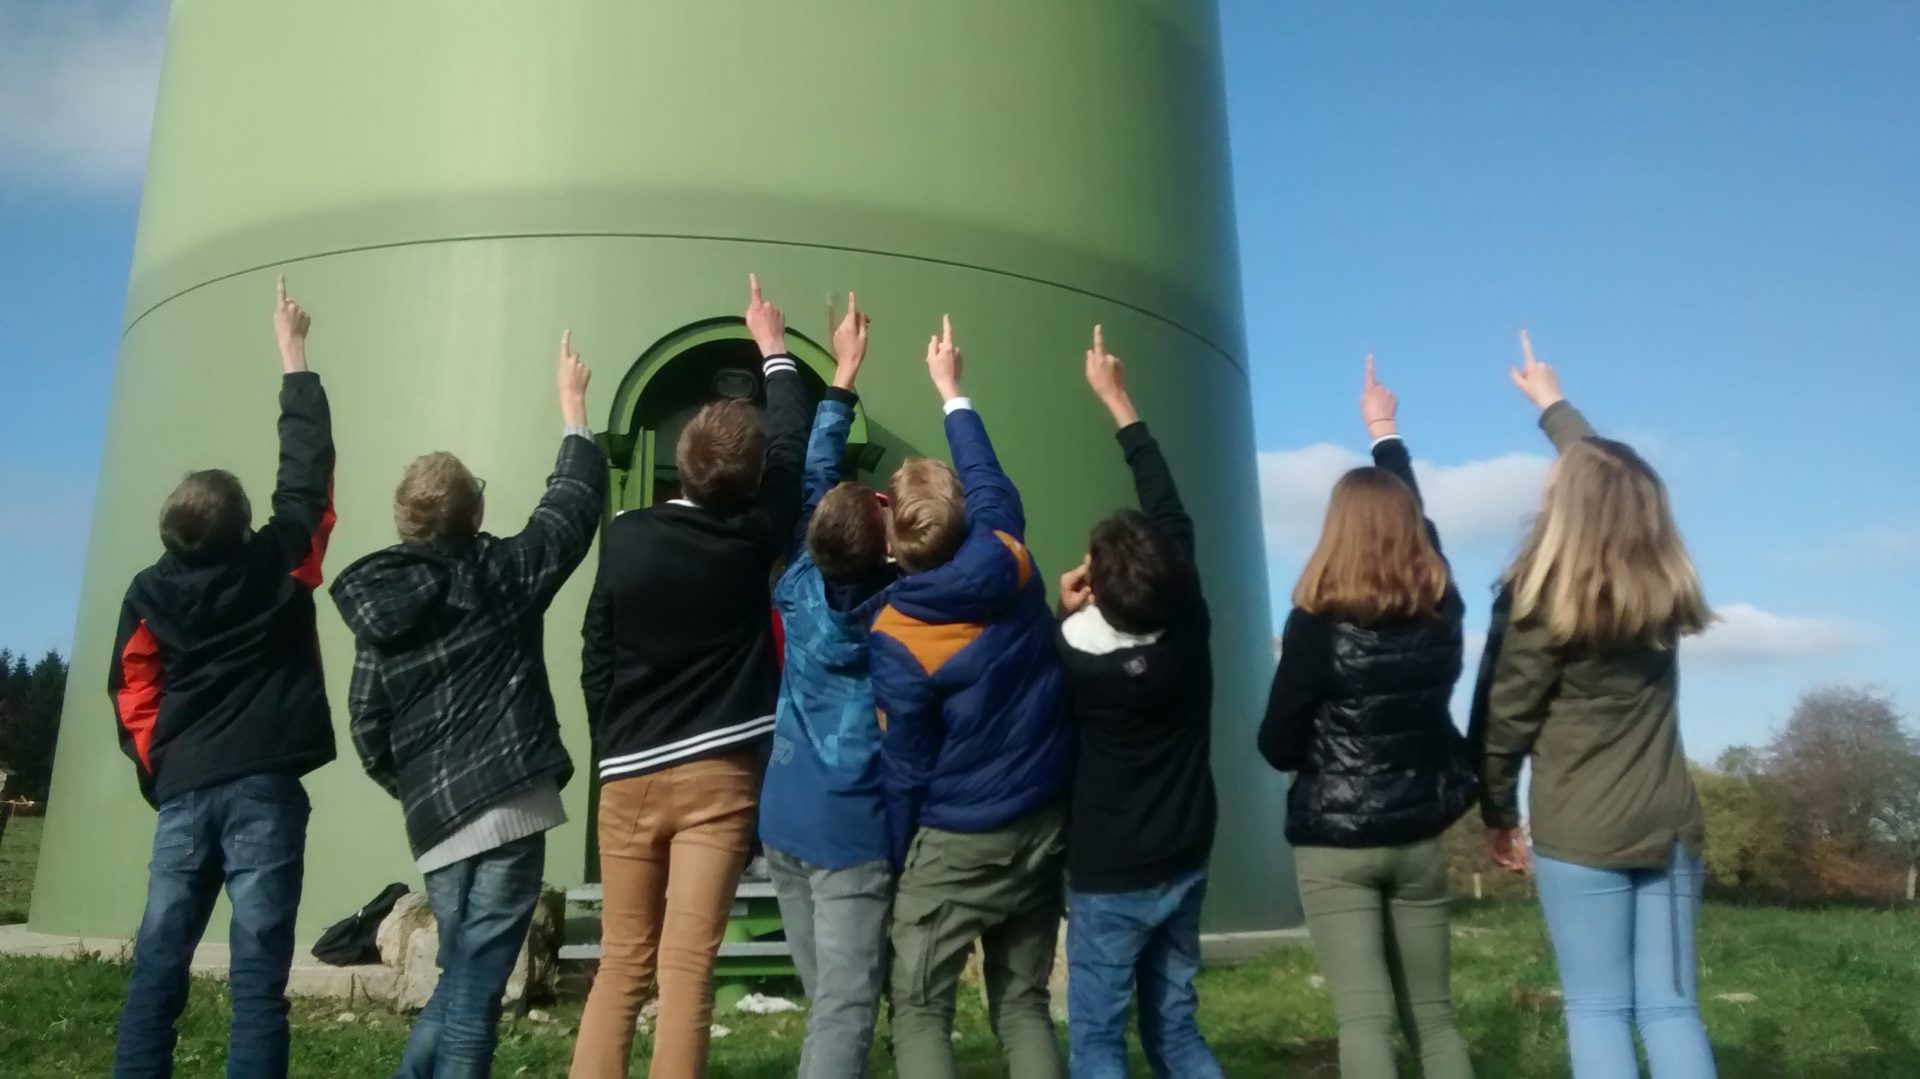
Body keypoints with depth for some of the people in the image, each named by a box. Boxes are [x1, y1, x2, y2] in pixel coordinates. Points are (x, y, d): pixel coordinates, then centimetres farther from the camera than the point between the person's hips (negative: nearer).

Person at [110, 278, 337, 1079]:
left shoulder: (149, 593, 5)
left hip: (182, 790, 4)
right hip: (263, 787, -4)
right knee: (256, 972, -4)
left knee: (158, 964, 9)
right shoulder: (277, 564, -2)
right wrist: (294, 355, 14)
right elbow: (307, 468, 6)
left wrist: (159, 769, 16)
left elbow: (132, 693, 6)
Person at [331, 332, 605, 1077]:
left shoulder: (376, 607, 8)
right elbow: (574, 505, 7)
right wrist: (573, 405, 17)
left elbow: (368, 733, 9)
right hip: (508, 807, -5)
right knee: (475, 988, -1)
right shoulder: (500, 572, -4)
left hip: (435, 822, 5)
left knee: (460, 982, 21)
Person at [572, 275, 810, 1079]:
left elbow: (596, 657, 3)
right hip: (715, 774, -2)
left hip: (627, 776, 3)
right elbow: (794, 448, 10)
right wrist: (774, 349, 22)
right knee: (686, 969, -1)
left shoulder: (626, 537, -2)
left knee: (622, 964, 13)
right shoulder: (753, 537, -5)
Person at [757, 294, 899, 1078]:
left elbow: (813, 479, 12)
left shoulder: (802, 586, 1)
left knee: (824, 1001, 16)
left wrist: (843, 374, 17)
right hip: (851, 828, -6)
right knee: (846, 1009, -4)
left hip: (785, 819, 6)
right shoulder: (899, 606, -10)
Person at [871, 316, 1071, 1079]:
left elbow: (906, 767, -11)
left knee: (918, 1010, 6)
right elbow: (989, 479, 13)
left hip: (955, 840, -5)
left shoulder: (895, 639, -16)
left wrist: (897, 863, 3)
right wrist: (951, 389, 26)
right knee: (1023, 1002, 15)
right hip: (1045, 823, 6)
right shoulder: (1011, 564, -6)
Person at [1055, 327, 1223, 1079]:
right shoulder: (1188, 627, -10)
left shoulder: (1077, 652, -18)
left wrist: (1059, 615, 0)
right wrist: (1117, 400, 8)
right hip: (1183, 864, 5)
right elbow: (1170, 512, 1)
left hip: (1109, 876, -5)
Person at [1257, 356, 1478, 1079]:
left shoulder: (1317, 621, -12)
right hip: (1418, 838, 5)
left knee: (1364, 1020, -3)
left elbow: (1277, 748, -9)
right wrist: (1386, 432, 34)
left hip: (1334, 842, -4)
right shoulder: (1440, 608, 1)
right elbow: (1414, 522, 22)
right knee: (1433, 1016, 14)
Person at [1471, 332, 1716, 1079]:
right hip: (1670, 822, 5)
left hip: (1579, 830, -5)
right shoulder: (1662, 587, 6)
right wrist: (1553, 404, 35)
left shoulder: (1539, 598, -11)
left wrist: (1498, 815, 6)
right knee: (1671, 1009, 9)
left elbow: (1503, 721, -8)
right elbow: (1609, 474, 22)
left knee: (1597, 1012, 1)